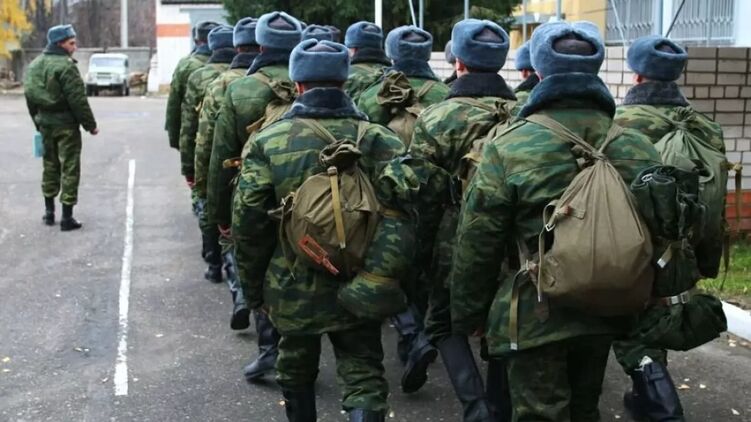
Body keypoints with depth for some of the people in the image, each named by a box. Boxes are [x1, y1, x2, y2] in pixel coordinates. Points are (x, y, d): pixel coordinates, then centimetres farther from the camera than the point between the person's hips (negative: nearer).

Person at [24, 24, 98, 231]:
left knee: (50, 166, 18)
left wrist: (38, 122, 21)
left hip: (45, 124, 8)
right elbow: (78, 100, -19)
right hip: (66, 125, -8)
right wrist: (90, 124, -11)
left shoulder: (35, 65, 9)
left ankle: (49, 212, 24)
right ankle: (67, 217, -1)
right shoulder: (66, 66, -17)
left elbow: (30, 97, 14)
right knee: (69, 169, -2)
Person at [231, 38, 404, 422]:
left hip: (293, 289, 1)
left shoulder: (267, 141, -8)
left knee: (296, 374, 23)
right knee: (363, 376, 8)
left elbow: (248, 224, -7)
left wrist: (254, 287, 6)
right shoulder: (377, 139, -7)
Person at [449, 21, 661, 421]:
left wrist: (467, 313, 3)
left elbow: (477, 243, -10)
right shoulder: (634, 145, -2)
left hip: (537, 315, -5)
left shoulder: (508, 147, -14)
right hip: (606, 310, 5)